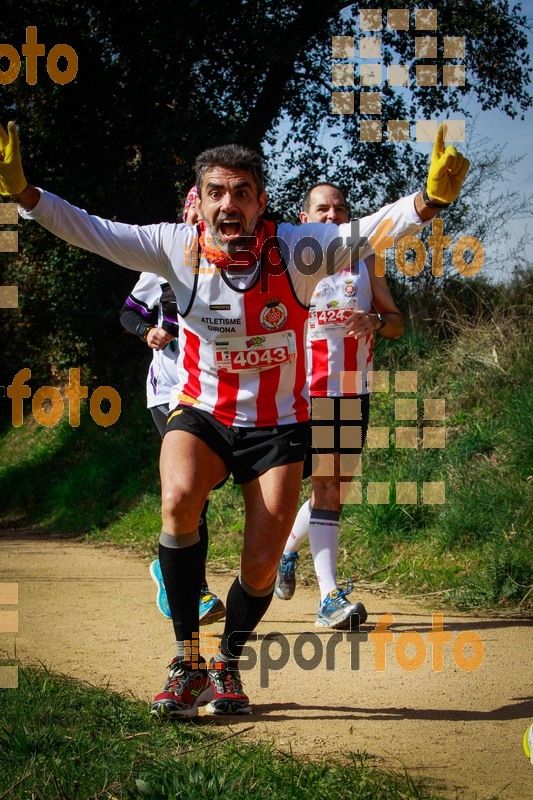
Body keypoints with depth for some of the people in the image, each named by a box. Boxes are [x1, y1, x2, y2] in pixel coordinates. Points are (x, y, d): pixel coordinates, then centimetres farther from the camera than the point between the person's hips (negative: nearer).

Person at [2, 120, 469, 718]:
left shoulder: (295, 250, -16)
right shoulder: (178, 247, -12)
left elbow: (369, 231, -24)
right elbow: (89, 231, -12)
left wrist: (431, 199, -42)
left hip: (278, 425, 0)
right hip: (201, 414, 0)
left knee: (262, 562, -3)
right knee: (178, 500, -30)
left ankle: (228, 665, 29)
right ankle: (187, 663, -18)